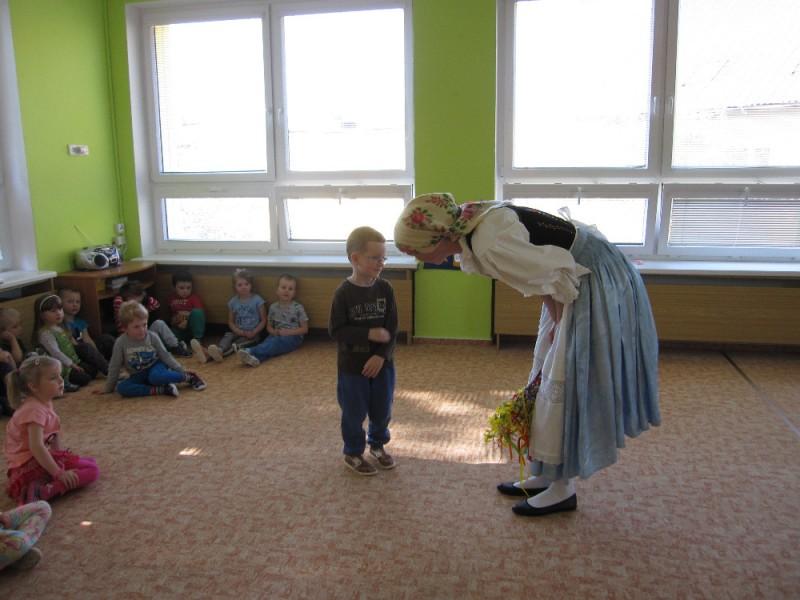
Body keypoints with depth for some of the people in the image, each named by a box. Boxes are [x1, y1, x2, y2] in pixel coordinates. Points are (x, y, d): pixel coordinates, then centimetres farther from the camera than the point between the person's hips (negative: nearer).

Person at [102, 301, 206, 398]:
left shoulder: (152, 337, -11)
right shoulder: (121, 343, -12)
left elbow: (165, 356, -1)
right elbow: (114, 367, -2)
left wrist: (182, 371, -3)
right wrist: (108, 389, 2)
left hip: (155, 366, -2)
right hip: (139, 376, 2)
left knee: (156, 377, -38)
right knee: (121, 388, -28)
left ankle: (189, 377, -22)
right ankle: (161, 390, -36)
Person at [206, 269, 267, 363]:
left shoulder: (257, 300, -2)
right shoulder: (233, 302, 8)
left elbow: (263, 320, -1)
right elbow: (231, 321, 11)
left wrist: (254, 332, -15)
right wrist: (239, 331, -9)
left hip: (252, 334, -3)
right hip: (238, 332, 4)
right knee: (227, 336, -26)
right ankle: (219, 350, -58)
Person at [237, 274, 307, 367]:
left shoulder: (298, 307, -3)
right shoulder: (273, 307, 9)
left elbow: (304, 329, -2)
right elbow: (269, 326, 18)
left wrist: (288, 332, -14)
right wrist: (274, 332, -6)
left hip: (293, 336, -3)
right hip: (277, 335, 4)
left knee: (276, 342, -35)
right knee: (268, 341, -32)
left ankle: (251, 352, -58)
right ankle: (256, 357, -64)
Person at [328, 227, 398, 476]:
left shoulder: (385, 289, -5)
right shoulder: (344, 292, -15)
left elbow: (392, 327, -4)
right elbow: (335, 330, -16)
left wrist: (381, 355, -15)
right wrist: (370, 334, -23)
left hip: (381, 362, 4)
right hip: (352, 366, -3)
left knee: (382, 409, 16)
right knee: (355, 412, 9)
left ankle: (377, 445, 40)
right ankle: (353, 453, 30)